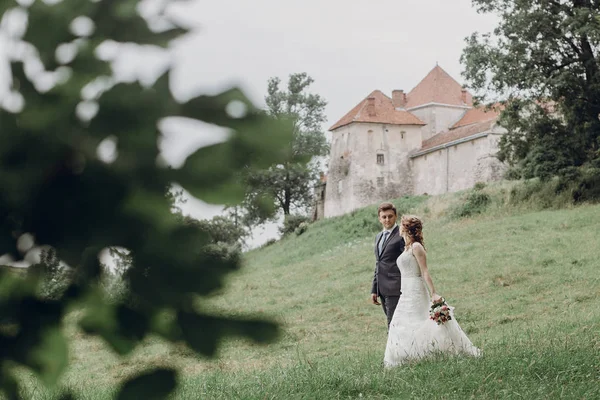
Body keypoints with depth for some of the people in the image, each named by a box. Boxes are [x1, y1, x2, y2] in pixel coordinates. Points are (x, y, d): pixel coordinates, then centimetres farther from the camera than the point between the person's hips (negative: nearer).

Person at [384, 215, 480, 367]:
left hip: (416, 291, -9)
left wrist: (433, 293, -20)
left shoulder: (416, 247, -12)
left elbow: (425, 272, -16)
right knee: (399, 326, 7)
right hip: (407, 293, 9)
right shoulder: (407, 248, 13)